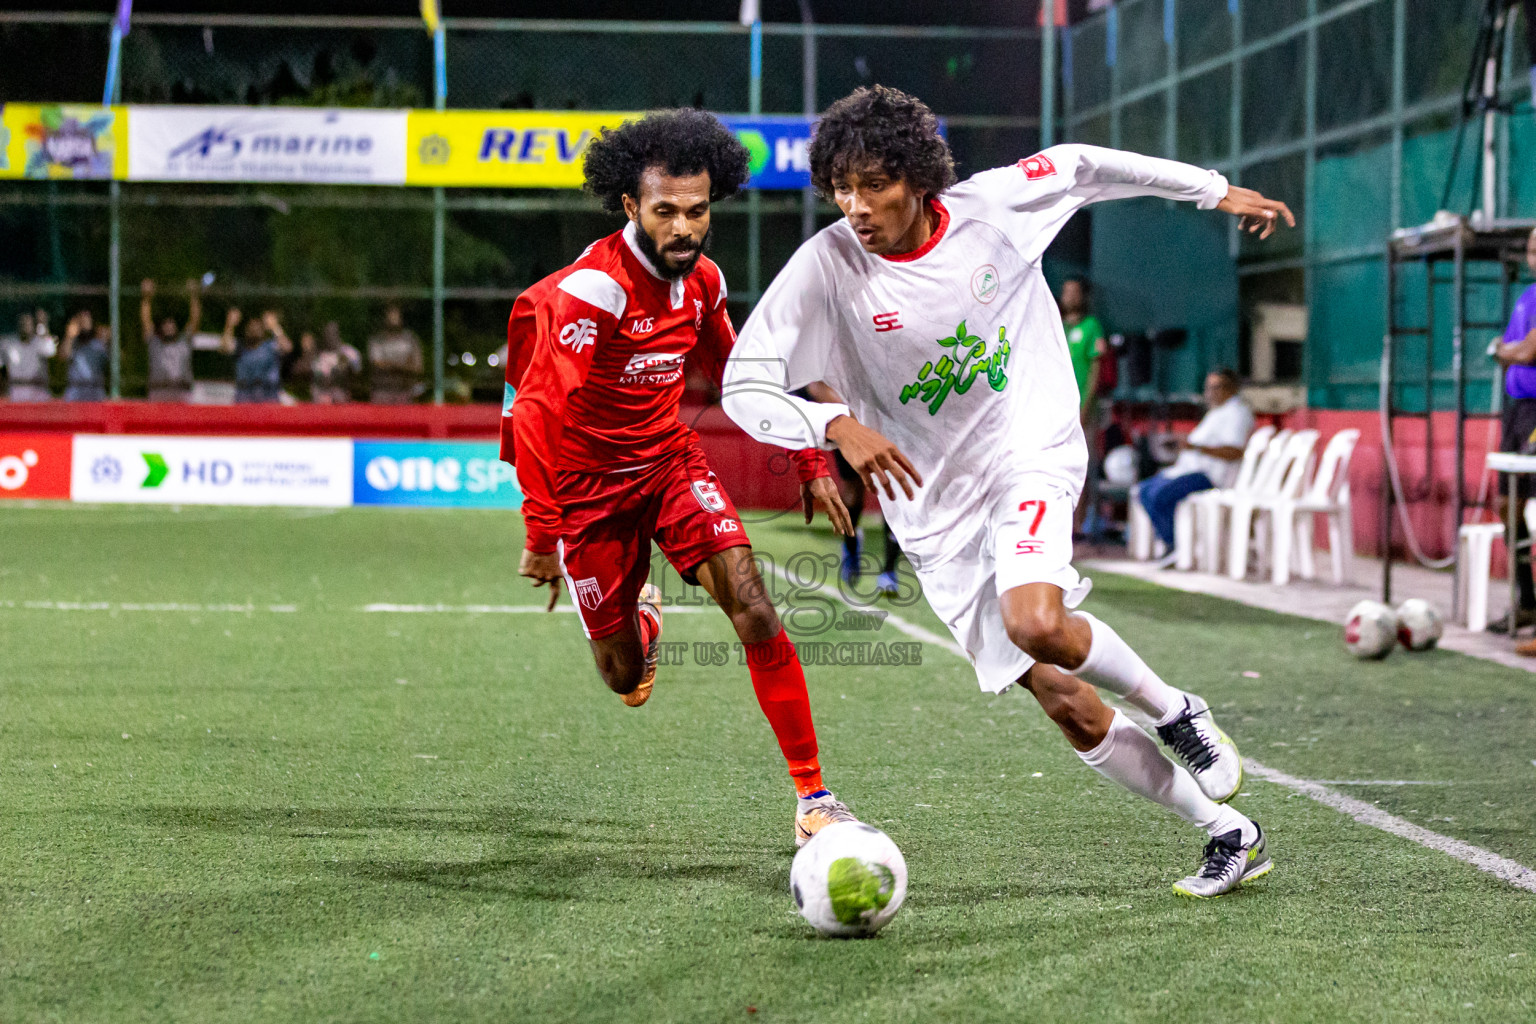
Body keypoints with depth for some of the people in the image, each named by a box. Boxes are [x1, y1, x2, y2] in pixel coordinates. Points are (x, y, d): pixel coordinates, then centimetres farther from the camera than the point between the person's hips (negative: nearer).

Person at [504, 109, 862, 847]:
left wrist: (809, 462, 12)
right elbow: (537, 412, -28)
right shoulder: (591, 289, -26)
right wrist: (541, 534, -30)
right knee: (627, 677, 4)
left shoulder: (703, 281, -3)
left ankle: (812, 797, -11)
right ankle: (640, 617, 45)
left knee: (752, 606, -17)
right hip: (589, 484, -4)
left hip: (669, 461, 5)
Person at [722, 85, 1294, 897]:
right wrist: (836, 425, -37)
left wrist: (1216, 191, 15)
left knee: (1035, 624, -32)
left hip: (1030, 450, -1)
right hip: (935, 503, 1)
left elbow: (1082, 166, 8)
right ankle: (1228, 835, 15)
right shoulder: (826, 266, -16)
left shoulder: (992, 206, -12)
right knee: (1068, 708, -2)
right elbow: (743, 386, -19)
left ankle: (1174, 709, -2)